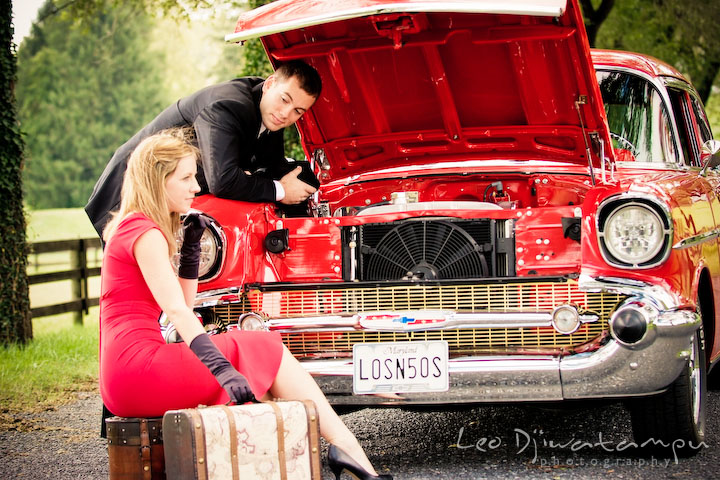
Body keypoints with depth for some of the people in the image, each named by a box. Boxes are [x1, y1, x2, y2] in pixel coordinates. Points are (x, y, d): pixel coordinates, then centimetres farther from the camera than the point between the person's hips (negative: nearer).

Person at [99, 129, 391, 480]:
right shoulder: (145, 233, -10)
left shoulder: (127, 227, 21)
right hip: (139, 369, -10)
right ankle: (346, 448, -7)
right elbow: (175, 310, -22)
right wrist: (222, 370, -30)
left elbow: (184, 303, 22)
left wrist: (191, 246, 13)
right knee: (268, 351, -5)